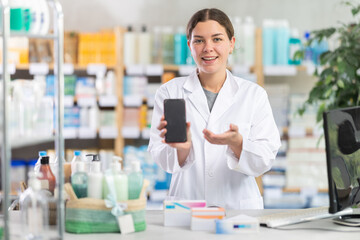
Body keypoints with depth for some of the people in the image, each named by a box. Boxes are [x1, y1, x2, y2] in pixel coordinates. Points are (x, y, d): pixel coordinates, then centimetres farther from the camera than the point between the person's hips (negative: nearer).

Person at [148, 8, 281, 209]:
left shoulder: (254, 95, 8)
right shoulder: (169, 93, 7)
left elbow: (264, 161, 1)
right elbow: (163, 161, 1)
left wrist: (236, 142, -18)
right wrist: (182, 148, -20)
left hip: (240, 208, 1)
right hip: (186, 209, -1)